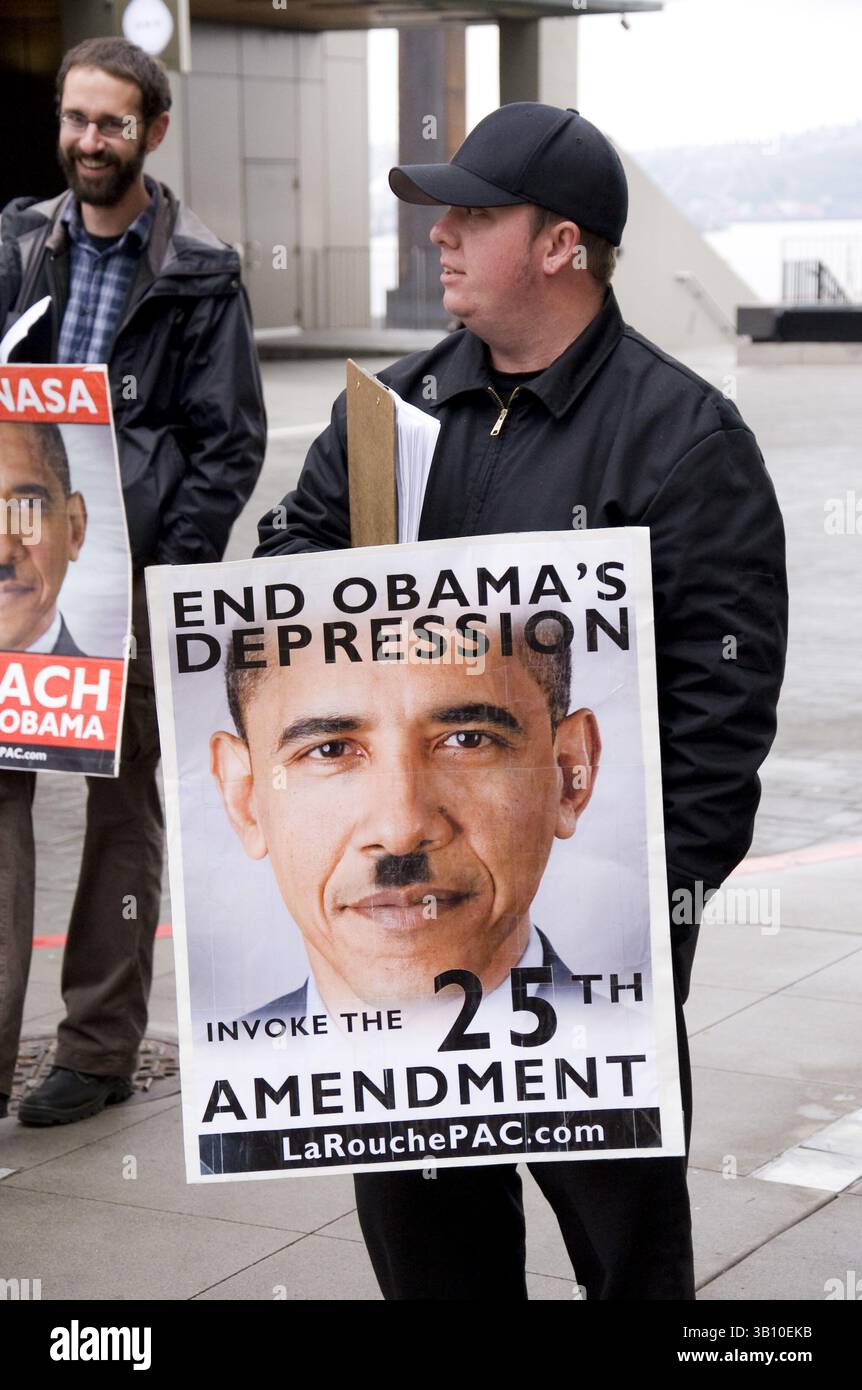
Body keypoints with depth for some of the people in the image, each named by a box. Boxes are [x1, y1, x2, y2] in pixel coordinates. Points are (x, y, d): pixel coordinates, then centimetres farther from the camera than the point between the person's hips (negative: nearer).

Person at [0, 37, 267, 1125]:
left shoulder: (199, 274, 0)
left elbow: (230, 442, -2)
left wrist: (170, 573, -11)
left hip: (133, 575, -3)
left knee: (122, 806, 7)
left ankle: (99, 1048, 17)